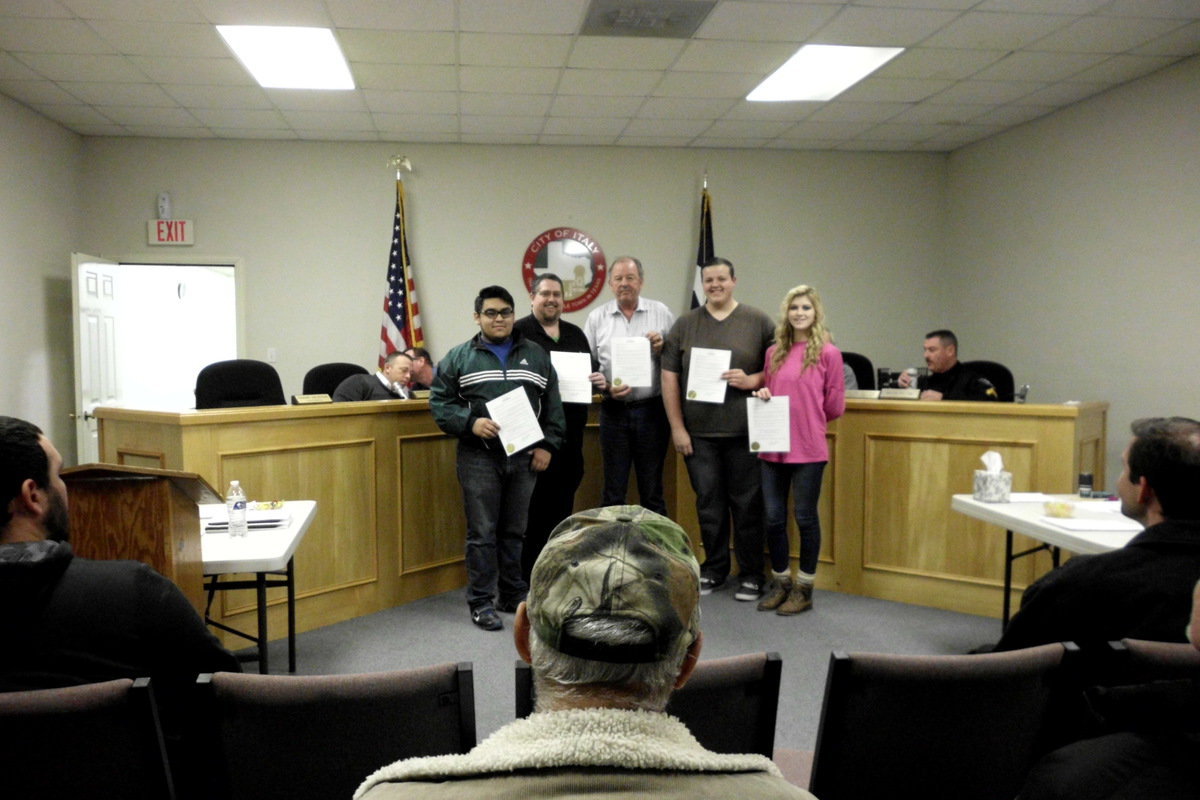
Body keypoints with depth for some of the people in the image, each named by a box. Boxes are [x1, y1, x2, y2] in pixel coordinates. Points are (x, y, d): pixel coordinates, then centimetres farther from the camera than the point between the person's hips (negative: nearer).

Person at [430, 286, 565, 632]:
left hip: (525, 458, 3)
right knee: (482, 532, 0)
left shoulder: (537, 356, 11)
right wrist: (470, 422, -15)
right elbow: (440, 403, 1)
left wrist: (548, 445, 0)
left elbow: (553, 406, 10)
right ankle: (482, 602, 10)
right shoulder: (458, 357, 4)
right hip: (479, 458, -2)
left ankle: (514, 595, 24)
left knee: (515, 531, 12)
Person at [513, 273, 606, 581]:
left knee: (564, 501, 12)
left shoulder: (575, 333, 17)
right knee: (534, 503, -1)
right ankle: (529, 575, 10)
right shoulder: (519, 333, -4)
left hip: (571, 431, 6)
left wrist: (600, 381, 1)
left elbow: (592, 372, 22)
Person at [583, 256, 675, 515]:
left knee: (652, 490, 7)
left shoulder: (661, 313, 6)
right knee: (613, 491, 8)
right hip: (613, 410, 1)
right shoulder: (597, 318, 7)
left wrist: (662, 348, -13)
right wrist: (606, 388, -10)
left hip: (652, 408, 0)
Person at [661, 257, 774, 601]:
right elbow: (669, 378, 5)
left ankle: (751, 575, 15)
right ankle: (714, 569, 24)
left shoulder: (758, 322, 4)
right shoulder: (685, 324, 8)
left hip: (745, 432, -2)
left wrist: (752, 380, -15)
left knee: (748, 505, 3)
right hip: (699, 433, 2)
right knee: (708, 504, 9)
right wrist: (677, 427, -1)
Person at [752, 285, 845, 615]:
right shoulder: (773, 353, 11)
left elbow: (835, 406, -1)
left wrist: (805, 419, 5)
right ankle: (780, 583, 26)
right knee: (773, 518, 9)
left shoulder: (828, 353, -4)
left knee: (805, 517, 5)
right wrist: (763, 396, 1)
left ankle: (804, 589, 19)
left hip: (808, 449, -4)